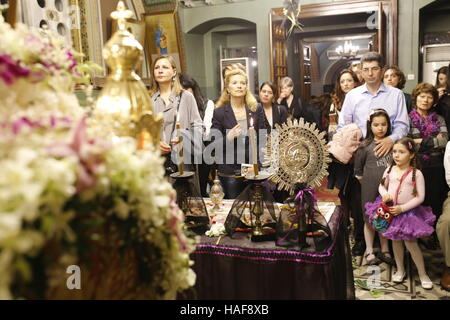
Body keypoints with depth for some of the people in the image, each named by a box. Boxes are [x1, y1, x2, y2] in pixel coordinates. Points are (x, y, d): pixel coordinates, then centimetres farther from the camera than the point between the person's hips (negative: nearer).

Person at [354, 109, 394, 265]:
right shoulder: (365, 146, -7)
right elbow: (357, 170, 2)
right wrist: (365, 181, 4)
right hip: (370, 188, -2)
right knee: (370, 219, 8)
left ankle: (385, 250, 28)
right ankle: (369, 251, 23)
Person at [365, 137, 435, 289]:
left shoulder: (416, 173, -14)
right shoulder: (390, 170, -3)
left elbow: (420, 197, -13)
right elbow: (381, 186, 10)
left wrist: (402, 208, -19)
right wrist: (385, 194, -12)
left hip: (408, 211, -4)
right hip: (390, 210, 4)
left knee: (411, 243, -1)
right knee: (396, 241, 15)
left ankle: (422, 274, 18)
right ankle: (400, 270, 33)